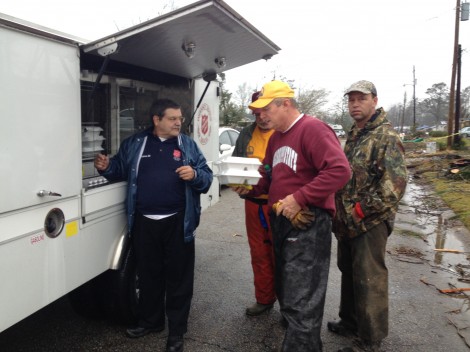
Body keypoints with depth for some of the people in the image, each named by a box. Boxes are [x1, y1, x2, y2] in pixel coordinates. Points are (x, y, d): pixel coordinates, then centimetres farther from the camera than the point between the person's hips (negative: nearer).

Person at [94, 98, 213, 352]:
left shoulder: (188, 145, 3)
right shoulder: (134, 144, 6)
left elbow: (207, 177, 0)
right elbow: (120, 169, 15)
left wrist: (194, 175, -21)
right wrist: (106, 167, -5)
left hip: (178, 222, -1)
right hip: (144, 222, 2)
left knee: (178, 277, 6)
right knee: (148, 274, 17)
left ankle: (176, 332, 22)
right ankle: (150, 321, 38)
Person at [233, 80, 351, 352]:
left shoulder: (313, 128, -15)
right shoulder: (276, 137, 15)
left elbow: (340, 170, -26)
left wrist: (299, 199, -27)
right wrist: (252, 189, 5)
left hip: (308, 224, -9)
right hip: (281, 221, 10)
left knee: (301, 304, -2)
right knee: (286, 293, 23)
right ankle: (293, 328, 44)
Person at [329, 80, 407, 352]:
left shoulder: (387, 137, -14)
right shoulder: (353, 135, 13)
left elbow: (395, 184, -23)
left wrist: (361, 209, -20)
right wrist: (342, 210, 11)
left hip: (370, 223, -9)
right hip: (348, 222, 9)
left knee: (369, 281, 1)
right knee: (349, 273, 20)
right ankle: (351, 322, 39)